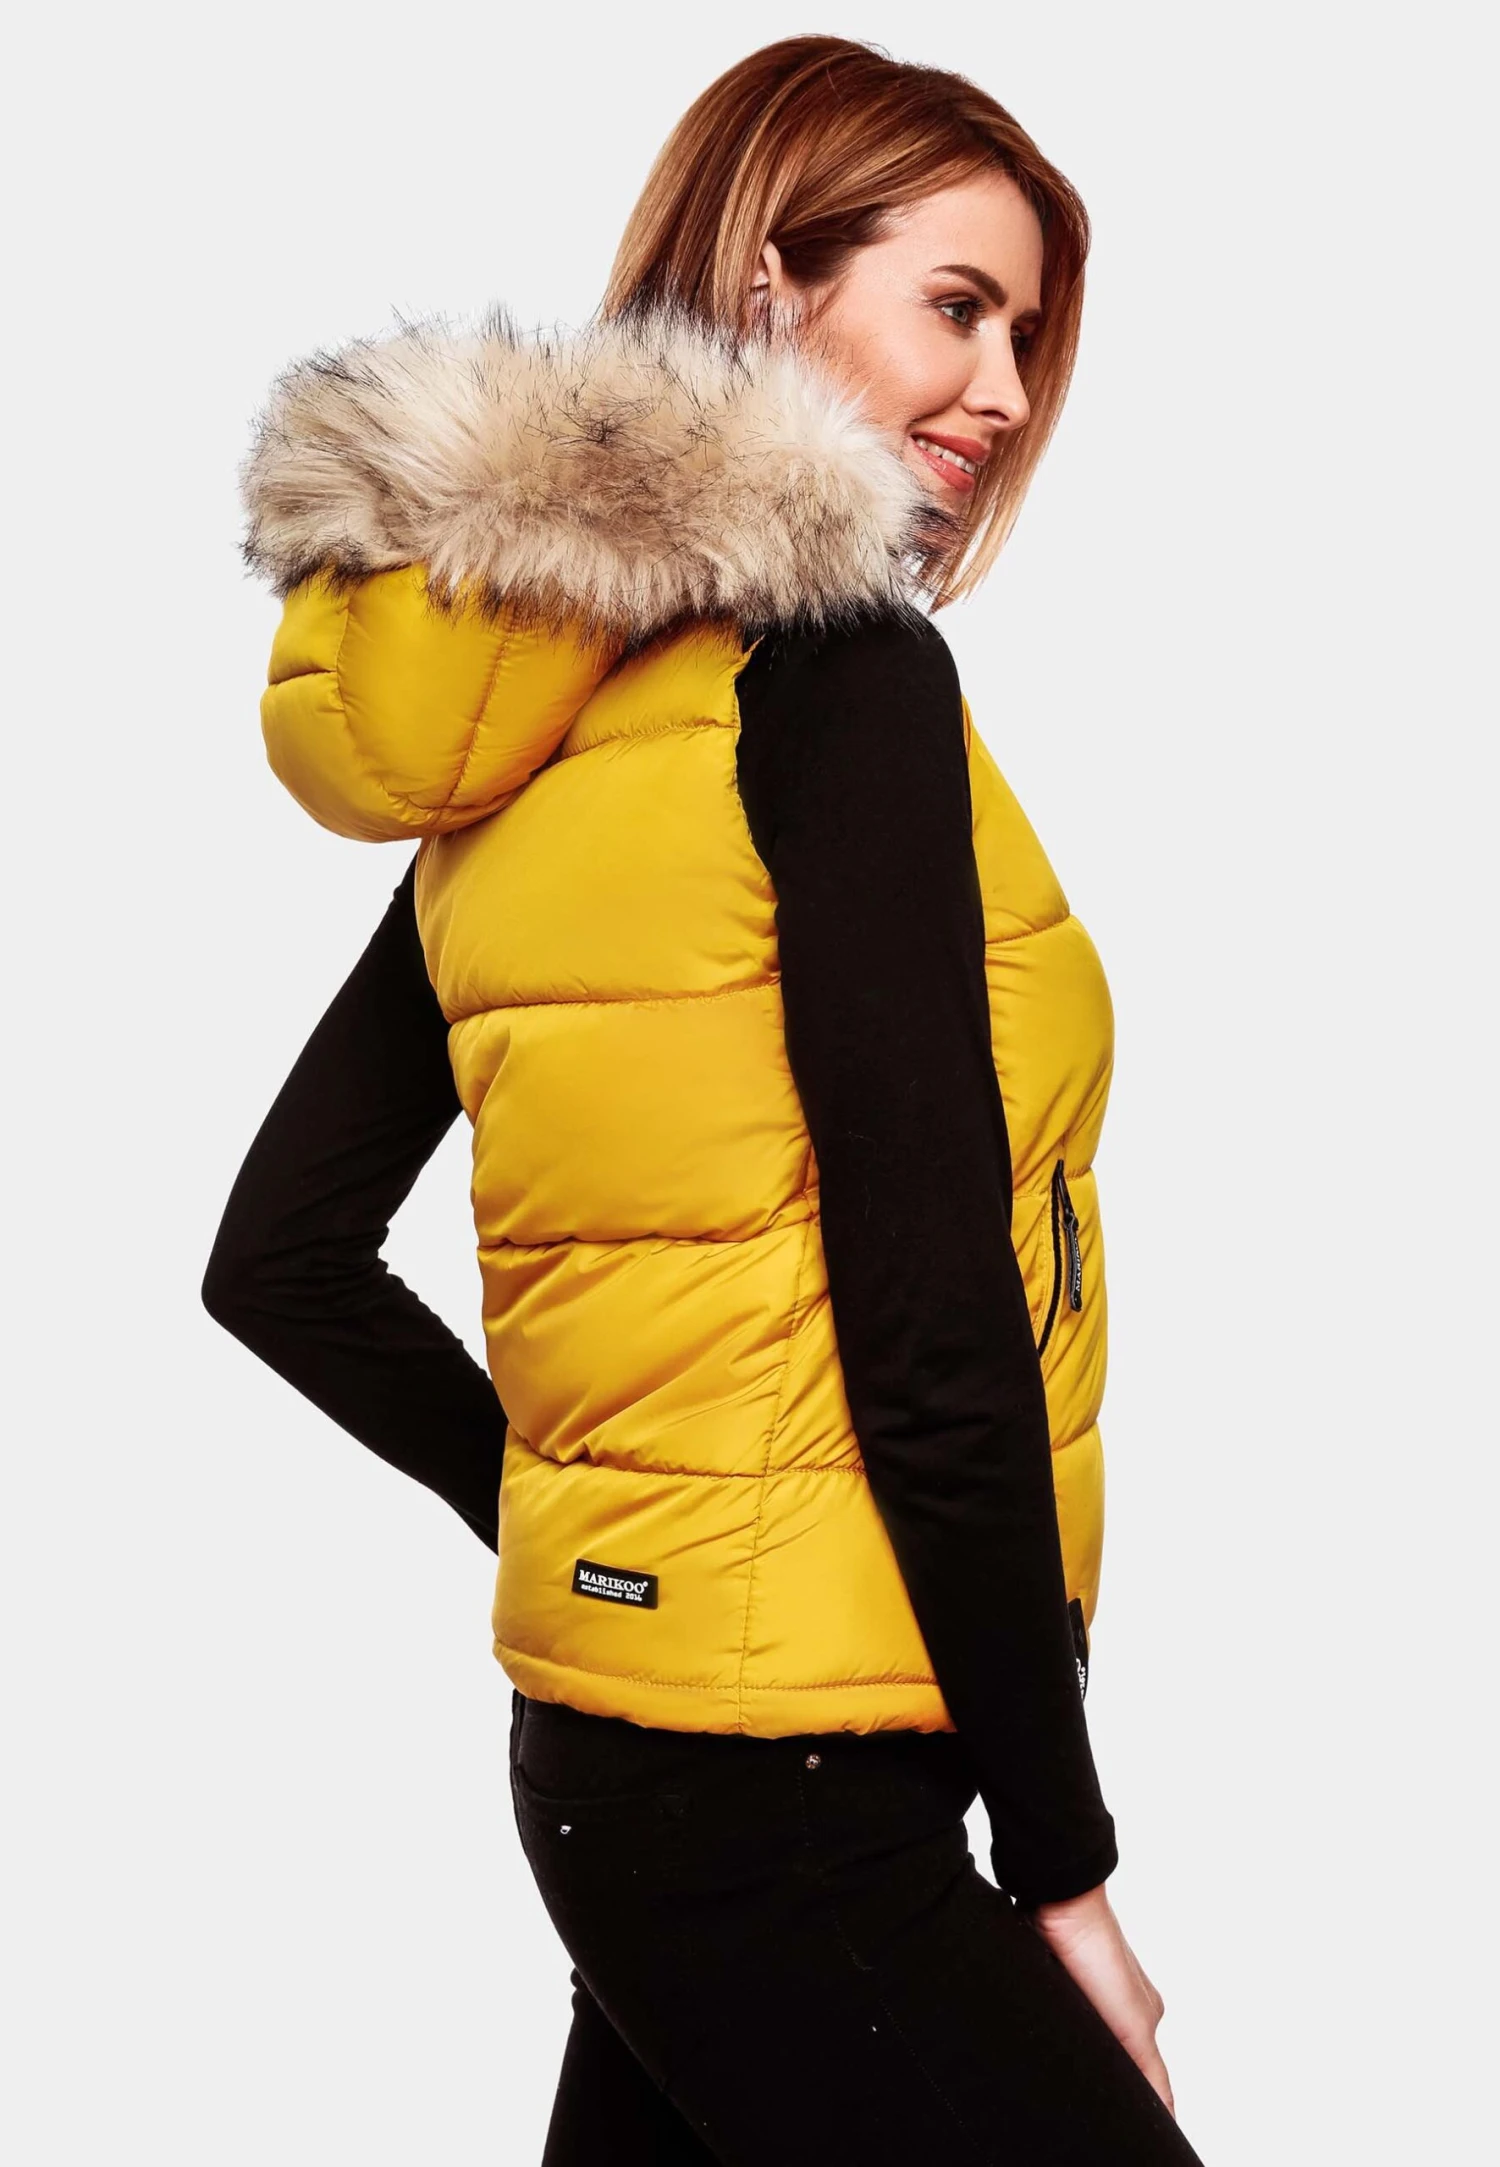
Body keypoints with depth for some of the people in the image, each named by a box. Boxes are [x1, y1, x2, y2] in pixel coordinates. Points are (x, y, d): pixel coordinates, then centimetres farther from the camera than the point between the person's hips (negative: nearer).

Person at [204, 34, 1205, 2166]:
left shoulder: (531, 729, 11)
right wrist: (1066, 1864, -11)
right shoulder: (836, 666, -13)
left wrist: (579, 1526, 15)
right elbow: (930, 1329, -17)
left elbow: (282, 1261, 14)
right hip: (796, 1804, -9)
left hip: (602, 1731, 9)